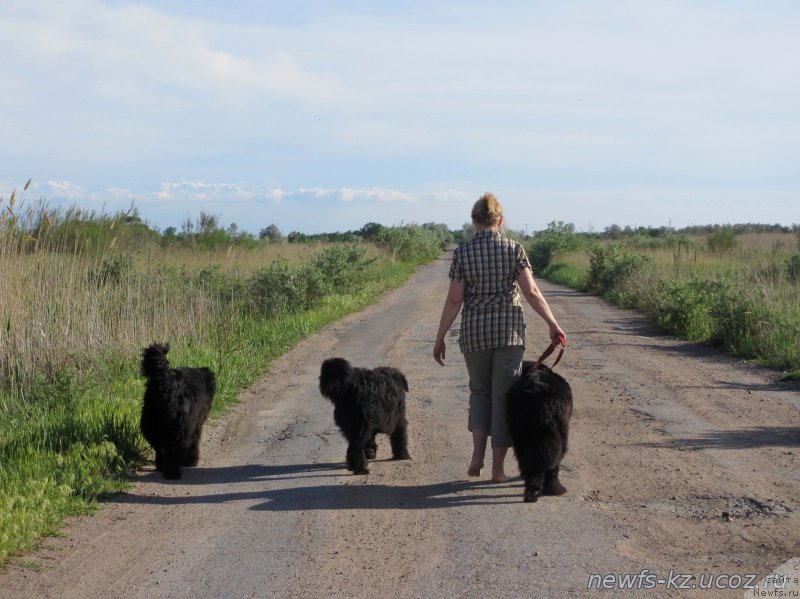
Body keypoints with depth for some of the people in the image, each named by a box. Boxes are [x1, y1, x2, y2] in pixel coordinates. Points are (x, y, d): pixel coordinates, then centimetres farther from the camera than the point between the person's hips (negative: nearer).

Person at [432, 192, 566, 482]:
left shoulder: (463, 252, -3)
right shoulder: (514, 249, -3)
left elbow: (454, 300, -5)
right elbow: (531, 292, -8)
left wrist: (440, 338, 2)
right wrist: (553, 325, 0)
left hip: (474, 333, 1)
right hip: (509, 331, -1)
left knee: (480, 391, 20)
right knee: (504, 396, 7)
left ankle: (477, 454, 4)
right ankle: (498, 467, 9)